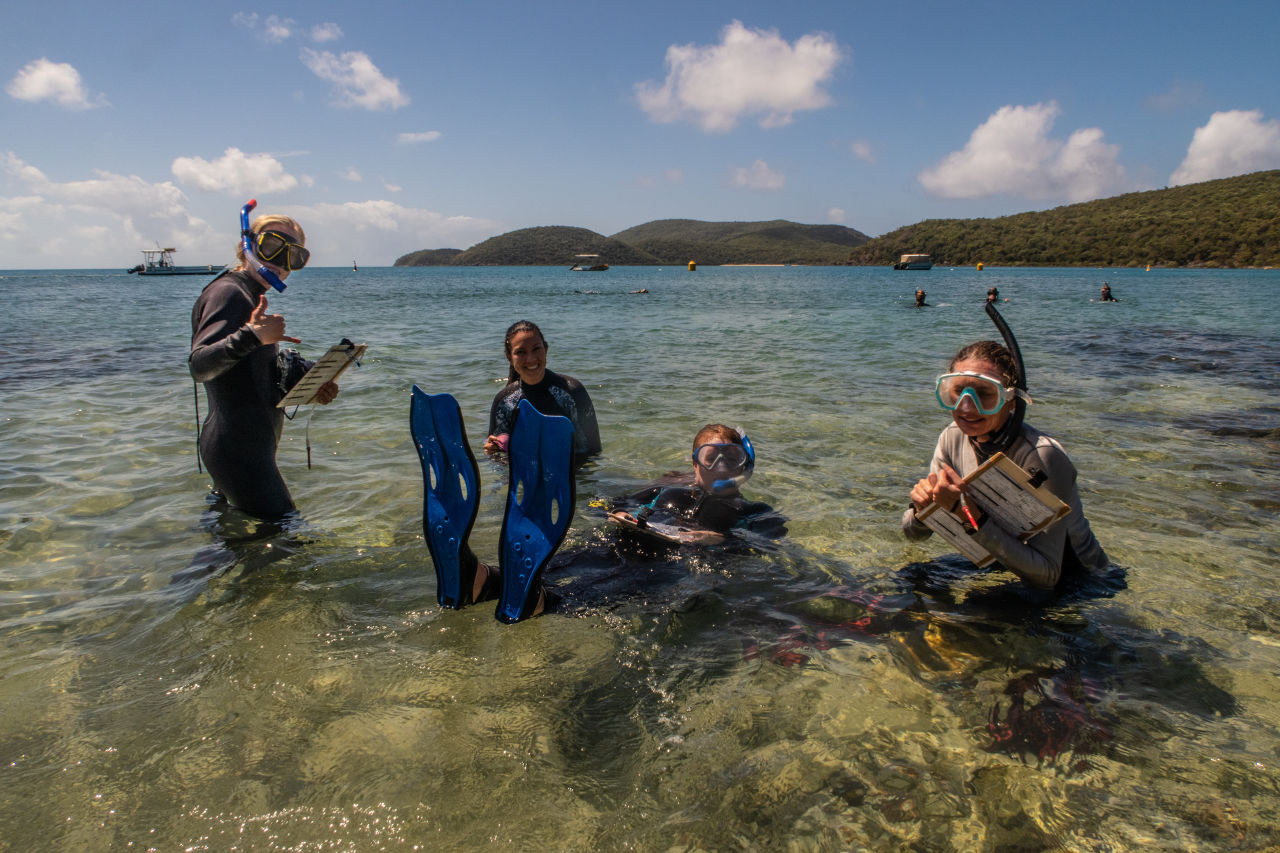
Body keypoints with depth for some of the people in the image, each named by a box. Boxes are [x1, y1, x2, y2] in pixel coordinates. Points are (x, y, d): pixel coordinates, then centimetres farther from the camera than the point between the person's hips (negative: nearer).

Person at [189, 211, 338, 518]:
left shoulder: (251, 297, 19)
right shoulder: (228, 292, -12)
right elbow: (199, 366, -26)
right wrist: (252, 335, -40)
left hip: (251, 444, 11)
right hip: (238, 448, -11)